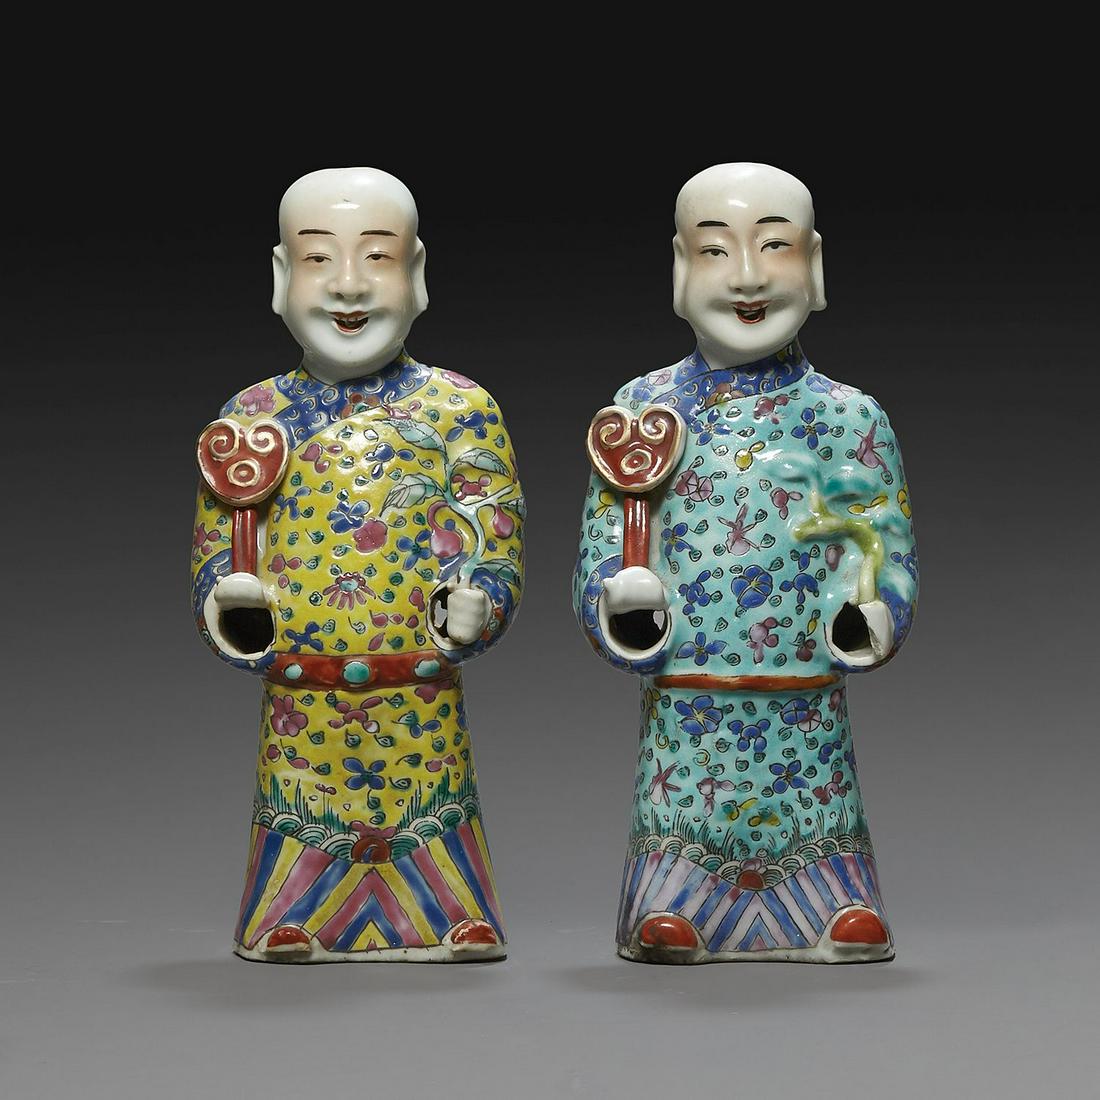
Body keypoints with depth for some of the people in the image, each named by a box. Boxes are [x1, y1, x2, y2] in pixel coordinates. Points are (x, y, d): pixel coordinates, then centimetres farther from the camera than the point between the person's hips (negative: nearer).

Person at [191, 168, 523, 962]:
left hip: (423, 709, -1)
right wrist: (229, 603, -13)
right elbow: (215, 548, 7)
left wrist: (475, 604, -21)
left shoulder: (460, 410, 2)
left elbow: (497, 542, -2)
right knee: (286, 938, 5)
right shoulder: (253, 417, 6)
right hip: (299, 712, 1)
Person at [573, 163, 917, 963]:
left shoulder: (847, 418, 3)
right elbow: (601, 557, 2)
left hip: (807, 716, 0)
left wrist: (866, 617, -20)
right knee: (665, 936, 2)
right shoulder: (644, 410, 4)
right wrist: (624, 612, -17)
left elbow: (889, 553, -1)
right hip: (682, 716, 0)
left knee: (852, 934, 3)